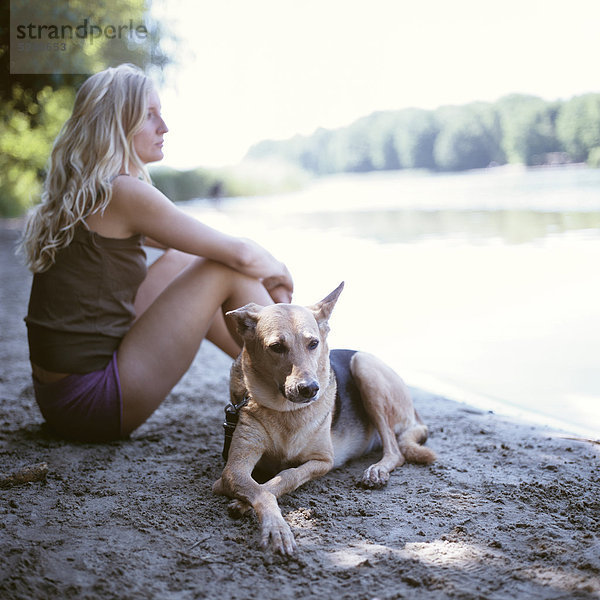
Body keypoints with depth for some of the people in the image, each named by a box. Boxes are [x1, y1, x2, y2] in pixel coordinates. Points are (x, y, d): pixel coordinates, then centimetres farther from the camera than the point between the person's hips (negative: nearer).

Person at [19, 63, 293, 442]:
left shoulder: (82, 192, 11)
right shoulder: (123, 192, -17)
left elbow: (189, 240, 23)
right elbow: (240, 254, -14)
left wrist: (266, 270, 16)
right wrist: (278, 271, 7)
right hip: (91, 401, -9)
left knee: (181, 261, 17)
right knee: (229, 270, -7)